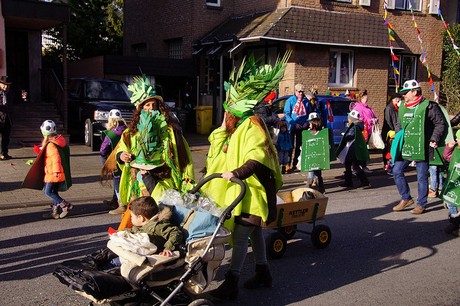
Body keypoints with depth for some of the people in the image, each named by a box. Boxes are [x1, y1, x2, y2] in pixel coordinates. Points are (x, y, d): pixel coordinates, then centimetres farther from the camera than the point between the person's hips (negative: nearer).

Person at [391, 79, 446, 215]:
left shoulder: (428, 106, -8)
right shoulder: (402, 107, 11)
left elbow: (441, 124, -4)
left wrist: (434, 139, -11)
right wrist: (397, 138, 13)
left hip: (421, 148, -6)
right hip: (404, 147, 6)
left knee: (422, 177, 2)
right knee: (397, 171, 4)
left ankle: (421, 204, 15)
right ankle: (406, 199, 19)